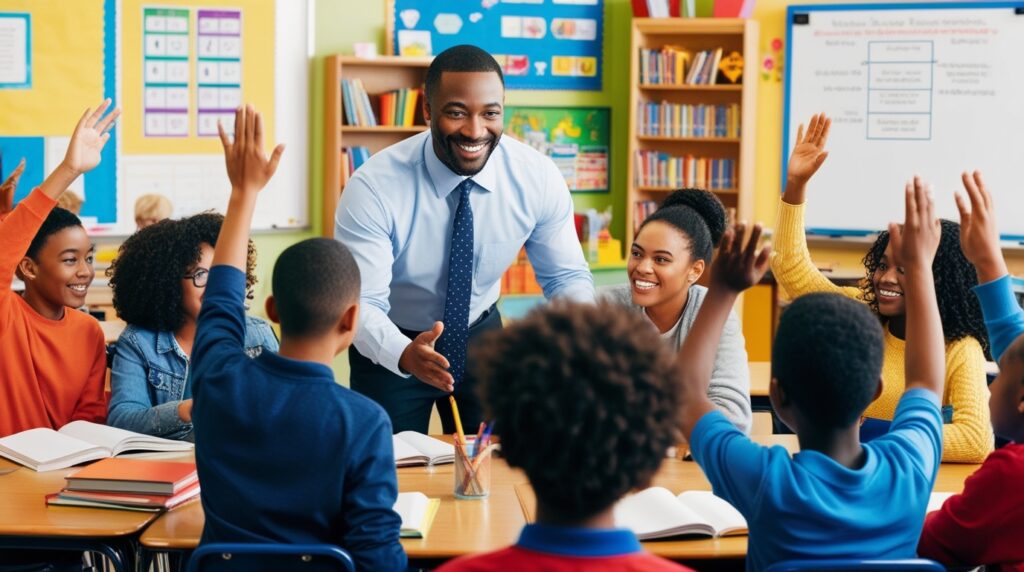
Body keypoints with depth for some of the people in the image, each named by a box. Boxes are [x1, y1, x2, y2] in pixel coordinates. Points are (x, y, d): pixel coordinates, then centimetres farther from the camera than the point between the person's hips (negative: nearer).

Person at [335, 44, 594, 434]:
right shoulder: (373, 188, -28)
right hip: (393, 346, -2)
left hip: (480, 337, 3)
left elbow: (566, 275, -7)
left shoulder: (539, 178, -18)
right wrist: (405, 354, -50)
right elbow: (360, 303, -29)